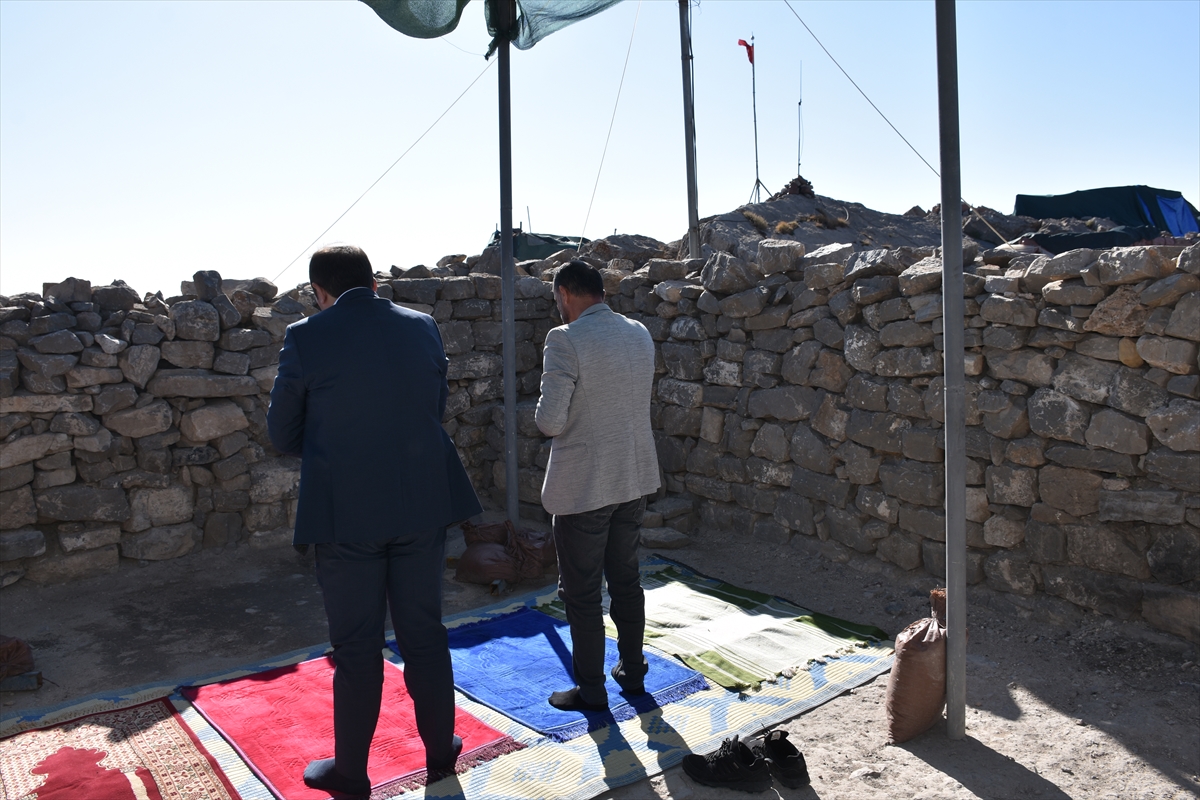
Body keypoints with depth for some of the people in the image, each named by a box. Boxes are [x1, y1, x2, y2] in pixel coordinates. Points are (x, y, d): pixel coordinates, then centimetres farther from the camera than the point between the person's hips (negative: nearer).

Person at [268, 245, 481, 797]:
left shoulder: (306, 337, -9)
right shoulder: (423, 328, 2)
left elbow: (283, 435, 0)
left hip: (346, 514, -3)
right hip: (423, 506, 3)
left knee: (356, 648, 10)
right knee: (425, 632, 17)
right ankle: (440, 749, 32)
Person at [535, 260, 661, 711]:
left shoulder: (565, 340, -18)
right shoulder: (640, 334, 4)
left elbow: (550, 421, -22)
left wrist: (548, 419, 0)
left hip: (583, 485, -7)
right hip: (635, 477, 7)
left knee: (581, 593, 8)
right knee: (626, 579, 20)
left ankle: (590, 691, 20)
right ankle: (632, 671, 33)